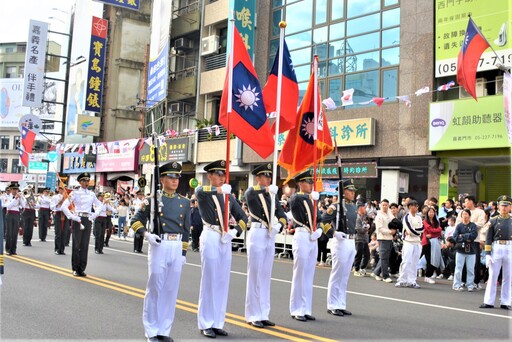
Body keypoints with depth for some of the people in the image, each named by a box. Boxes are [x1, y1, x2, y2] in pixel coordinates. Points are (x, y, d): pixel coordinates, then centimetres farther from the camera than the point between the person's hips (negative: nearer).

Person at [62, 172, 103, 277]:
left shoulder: (91, 194, 10)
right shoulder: (75, 193, -2)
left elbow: (100, 206, 17)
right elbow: (64, 206, -8)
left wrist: (94, 216, 5)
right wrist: (72, 217, -12)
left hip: (88, 220, 3)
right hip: (77, 220, -3)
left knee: (85, 245, 3)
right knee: (76, 244, -1)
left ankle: (82, 268, 10)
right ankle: (75, 269, 8)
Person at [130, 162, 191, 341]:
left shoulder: (184, 202, 10)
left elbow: (186, 230, 13)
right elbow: (136, 220, 3)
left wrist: (184, 252, 10)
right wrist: (147, 234, -14)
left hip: (176, 247, 4)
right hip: (158, 246, -4)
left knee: (171, 290, 8)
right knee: (155, 289, 3)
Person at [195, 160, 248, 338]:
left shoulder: (229, 196, 14)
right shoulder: (204, 193, -2)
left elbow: (243, 217, 15)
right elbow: (199, 192, -28)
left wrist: (234, 231, -3)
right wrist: (219, 190, -44)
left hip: (226, 239, 6)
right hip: (211, 238, -5)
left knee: (223, 281, 8)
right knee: (209, 280, -1)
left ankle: (218, 322, 18)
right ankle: (206, 324, 9)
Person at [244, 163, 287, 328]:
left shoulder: (273, 195, 14)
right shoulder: (251, 192, -2)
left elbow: (282, 215, 8)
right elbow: (249, 193, -27)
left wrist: (279, 225, -12)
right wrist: (267, 189, -37)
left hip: (271, 236, 6)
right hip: (257, 235, -6)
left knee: (266, 276, 10)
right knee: (255, 275, -1)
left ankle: (263, 314, 18)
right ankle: (253, 316, 7)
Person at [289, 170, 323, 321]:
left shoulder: (312, 199, 18)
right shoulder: (295, 198, -2)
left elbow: (319, 218, 13)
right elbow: (295, 199, -25)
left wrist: (319, 230, -5)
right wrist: (311, 196, -28)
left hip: (313, 239, 7)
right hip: (302, 237, -7)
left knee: (309, 275, 10)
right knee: (299, 274, -3)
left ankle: (306, 309, 17)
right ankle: (297, 310, 6)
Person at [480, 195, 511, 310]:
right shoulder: (494, 221, 4)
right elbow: (488, 238, 1)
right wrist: (487, 254, -6)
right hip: (496, 248, -1)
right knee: (493, 276, 3)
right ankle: (489, 302, 9)